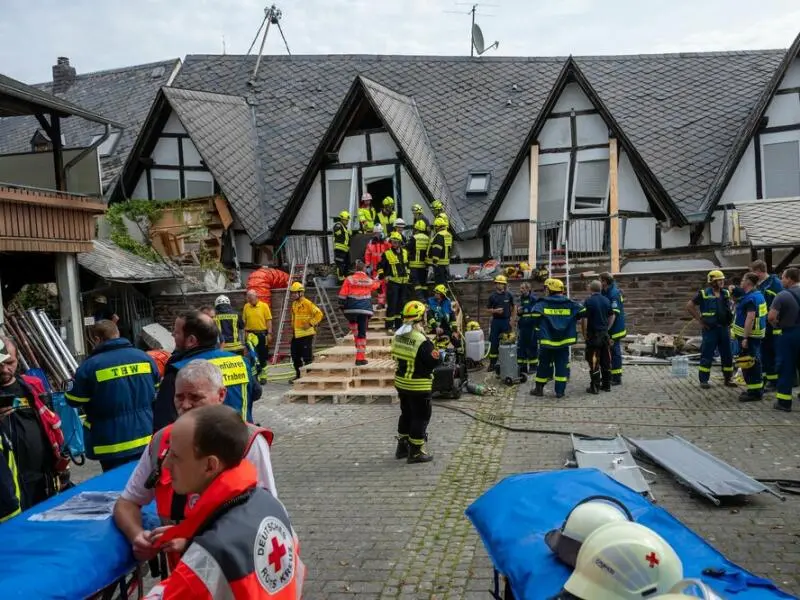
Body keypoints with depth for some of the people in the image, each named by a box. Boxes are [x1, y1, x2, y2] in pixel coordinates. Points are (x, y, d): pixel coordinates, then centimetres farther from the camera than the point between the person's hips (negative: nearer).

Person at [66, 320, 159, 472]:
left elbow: (73, 400, -4)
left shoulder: (90, 366, -14)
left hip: (112, 445, -4)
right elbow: (156, 393, 11)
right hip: (145, 439, 4)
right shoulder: (144, 357, -1)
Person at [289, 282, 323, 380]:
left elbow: (319, 314, -17)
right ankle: (299, 375, 27)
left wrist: (310, 324, -18)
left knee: (307, 357, -3)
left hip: (306, 335, -9)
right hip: (296, 335, 9)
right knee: (295, 356, 15)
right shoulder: (294, 304, 14)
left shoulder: (307, 303, -12)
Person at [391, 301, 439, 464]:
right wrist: (436, 353, 1)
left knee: (406, 414, 21)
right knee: (421, 417, 5)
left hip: (401, 382, 8)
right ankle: (416, 452, 11)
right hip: (419, 386, -8)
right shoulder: (422, 341, -24)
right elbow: (433, 362, -18)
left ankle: (402, 447, 32)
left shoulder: (397, 336, 0)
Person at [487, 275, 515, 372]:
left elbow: (513, 307, 10)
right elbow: (488, 309, 6)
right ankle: (492, 363, 10)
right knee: (494, 343, 2)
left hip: (506, 321, -1)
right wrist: (495, 311, -13)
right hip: (496, 321, 1)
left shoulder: (508, 295, 3)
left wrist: (511, 319, 2)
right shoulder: (492, 296, 4)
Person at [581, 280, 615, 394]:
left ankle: (595, 387, 0)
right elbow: (612, 316, 12)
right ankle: (607, 385, 19)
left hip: (593, 334, -5)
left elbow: (584, 319, -15)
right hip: (605, 334, 6)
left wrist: (584, 333, -5)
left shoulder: (588, 301, -13)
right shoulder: (607, 300, 5)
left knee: (594, 361, -1)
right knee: (606, 360, 12)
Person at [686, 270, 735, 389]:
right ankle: (704, 380, 6)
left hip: (724, 328, 5)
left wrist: (729, 321, 8)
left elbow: (730, 307, 23)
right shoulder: (703, 294, -8)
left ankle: (728, 379, 22)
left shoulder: (726, 294, 8)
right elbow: (689, 306, -8)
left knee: (727, 355, 10)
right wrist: (700, 320, -9)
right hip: (710, 329, -5)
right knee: (707, 355, -2)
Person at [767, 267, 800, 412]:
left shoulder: (783, 295, -15)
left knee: (786, 368, 1)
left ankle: (784, 402, 4)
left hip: (786, 334, -5)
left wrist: (778, 323, -2)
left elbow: (771, 317, -22)